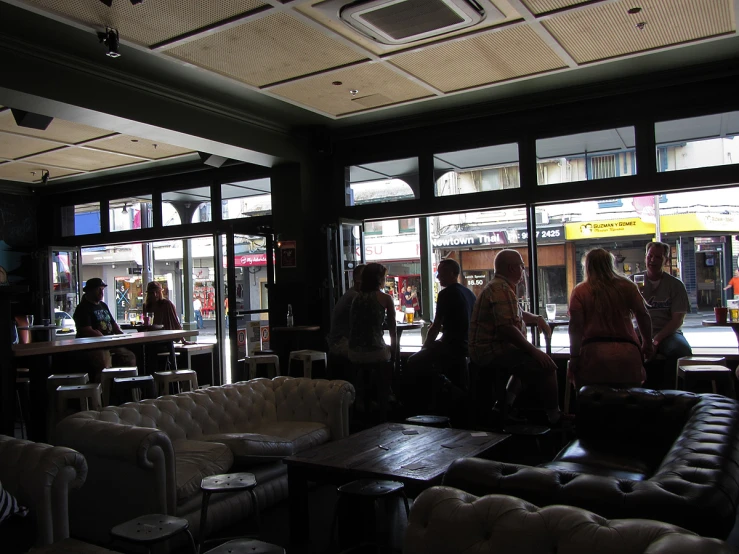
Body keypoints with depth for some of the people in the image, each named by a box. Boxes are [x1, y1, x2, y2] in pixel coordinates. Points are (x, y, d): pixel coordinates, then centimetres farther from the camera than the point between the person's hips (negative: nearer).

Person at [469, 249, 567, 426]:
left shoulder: (501, 287, 19)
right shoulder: (501, 290, -17)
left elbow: (518, 314, 32)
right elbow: (507, 328, -26)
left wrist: (537, 318, 12)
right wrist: (534, 350, -19)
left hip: (488, 350, 11)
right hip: (492, 351, -11)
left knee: (529, 362, 30)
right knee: (546, 366, -15)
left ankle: (506, 402, 22)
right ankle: (554, 417, -5)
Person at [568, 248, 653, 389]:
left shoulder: (579, 291, -2)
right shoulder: (627, 286, 6)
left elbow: (575, 326, -8)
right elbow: (644, 316, 8)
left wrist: (574, 356, -3)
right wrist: (648, 344, 21)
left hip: (594, 355, -2)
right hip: (627, 354, 2)